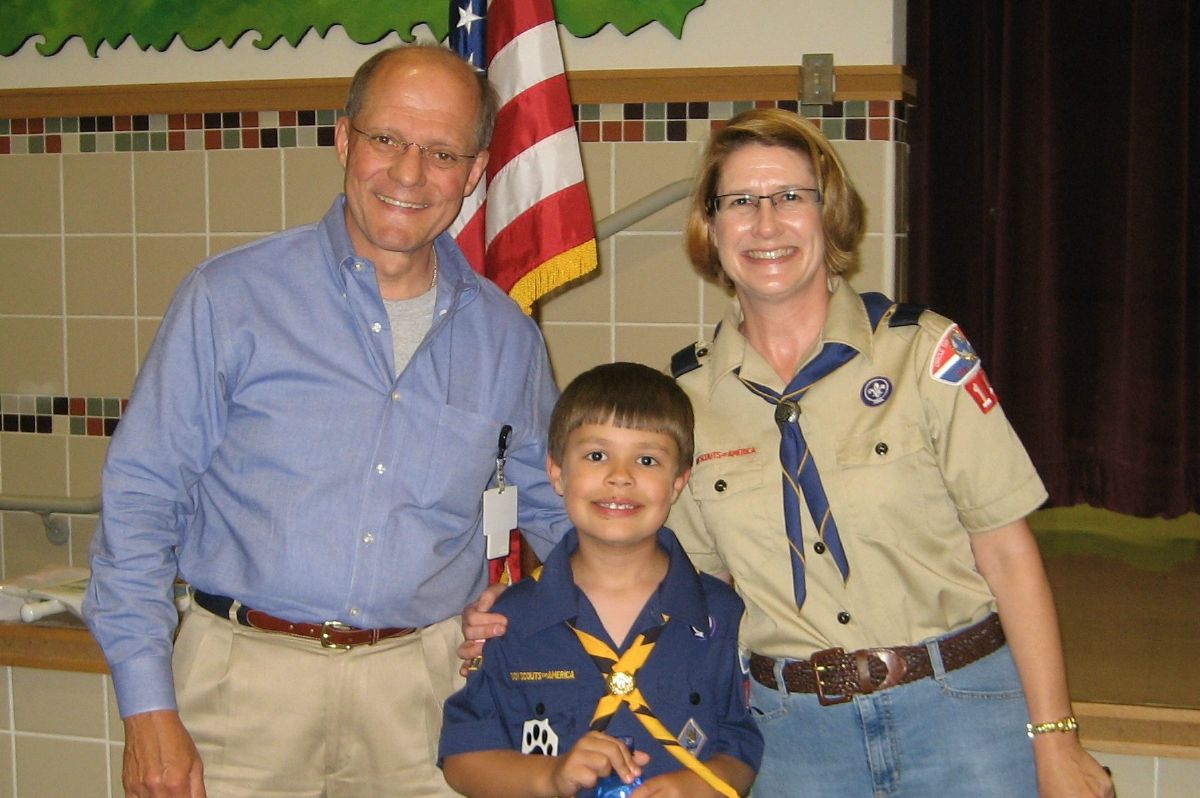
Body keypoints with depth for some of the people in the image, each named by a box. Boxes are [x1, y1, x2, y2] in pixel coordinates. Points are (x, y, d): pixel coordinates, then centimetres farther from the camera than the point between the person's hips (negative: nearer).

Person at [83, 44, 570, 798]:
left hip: (421, 691, 2)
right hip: (248, 677, -2)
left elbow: (559, 511, 21)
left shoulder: (505, 338, 7)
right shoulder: (231, 297, -2)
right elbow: (139, 499, -2)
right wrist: (148, 710, -8)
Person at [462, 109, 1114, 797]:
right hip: (794, 727, 2)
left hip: (959, 712, -2)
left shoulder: (924, 351, -6)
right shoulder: (687, 395, 2)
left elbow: (1007, 553, -6)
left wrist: (1056, 742, -8)